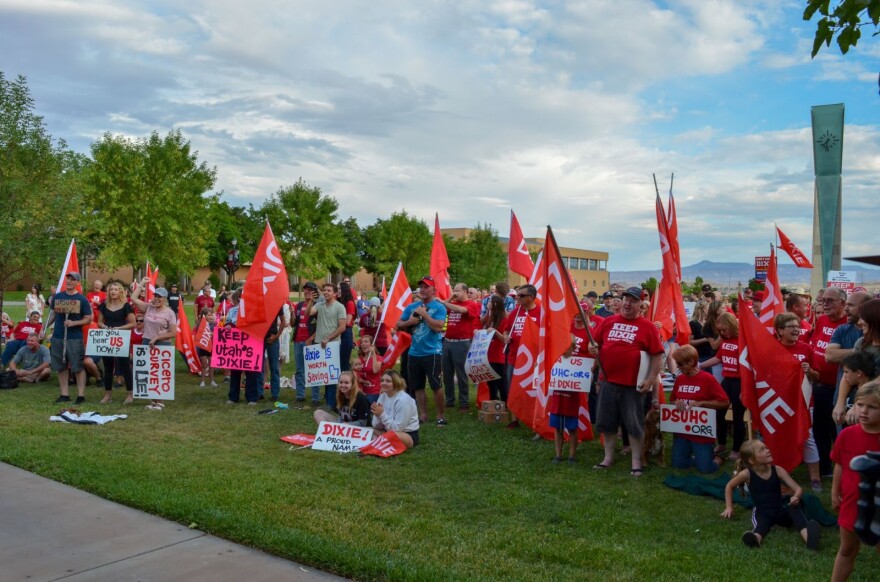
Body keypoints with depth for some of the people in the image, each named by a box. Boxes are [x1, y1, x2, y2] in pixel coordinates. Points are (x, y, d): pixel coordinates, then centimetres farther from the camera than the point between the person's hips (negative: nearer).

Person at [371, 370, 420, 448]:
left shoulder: (403, 400, -18)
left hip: (409, 435, -8)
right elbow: (377, 426, 0)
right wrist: (377, 415, -20)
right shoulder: (382, 396, 3)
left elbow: (397, 428, -22)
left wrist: (382, 414, -24)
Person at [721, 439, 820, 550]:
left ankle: (809, 536, -54)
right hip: (762, 512, -2)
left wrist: (796, 497, -28)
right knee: (762, 523, -37)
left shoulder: (778, 470, -5)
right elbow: (729, 486, 6)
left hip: (781, 510, 2)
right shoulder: (747, 474, -11)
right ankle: (756, 538, -72)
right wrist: (729, 507, 3)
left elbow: (798, 489, -5)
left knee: (794, 506, -30)